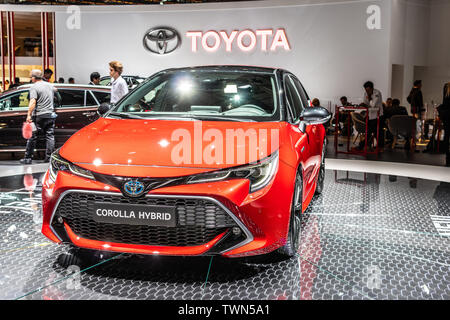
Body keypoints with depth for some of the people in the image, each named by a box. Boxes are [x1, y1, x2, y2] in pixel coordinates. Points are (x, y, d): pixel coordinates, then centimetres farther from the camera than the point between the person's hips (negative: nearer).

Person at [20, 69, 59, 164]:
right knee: (50, 136, 7)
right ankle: (49, 158, 5)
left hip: (38, 116, -5)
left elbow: (33, 102, -20)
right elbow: (55, 90, 36)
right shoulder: (49, 85, 12)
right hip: (50, 115, 5)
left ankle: (28, 158, 8)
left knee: (32, 137, 3)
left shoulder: (34, 87, -8)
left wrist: (29, 115, -23)